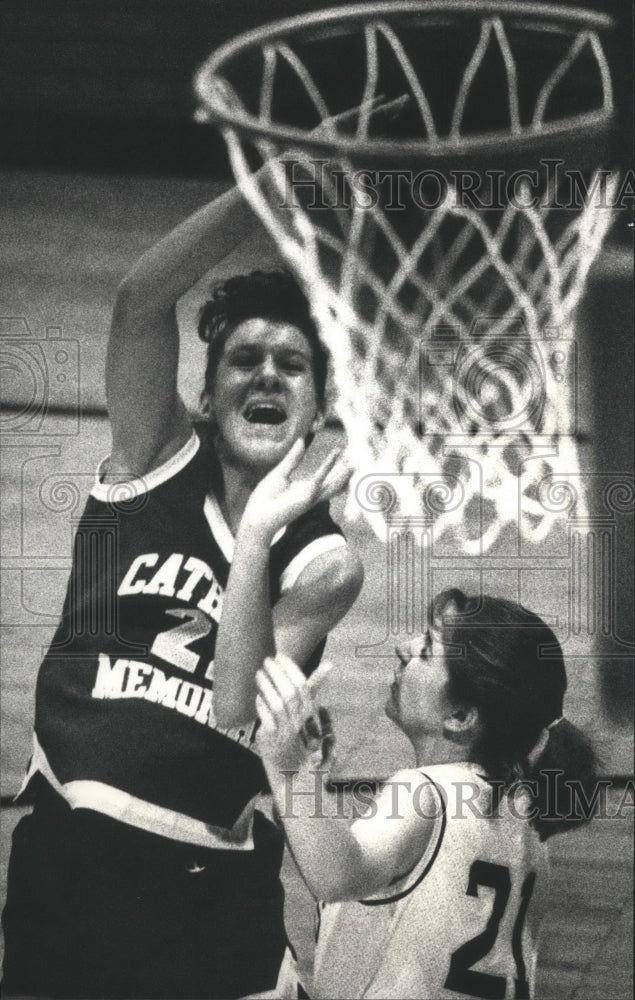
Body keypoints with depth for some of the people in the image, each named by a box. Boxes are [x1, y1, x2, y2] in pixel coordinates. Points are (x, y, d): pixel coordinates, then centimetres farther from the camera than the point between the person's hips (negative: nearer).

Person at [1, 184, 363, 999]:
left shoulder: (323, 562, -2)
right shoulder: (158, 463, -1)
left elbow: (238, 715, -14)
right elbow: (142, 299, -16)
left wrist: (257, 535, -18)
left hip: (210, 885, 0)